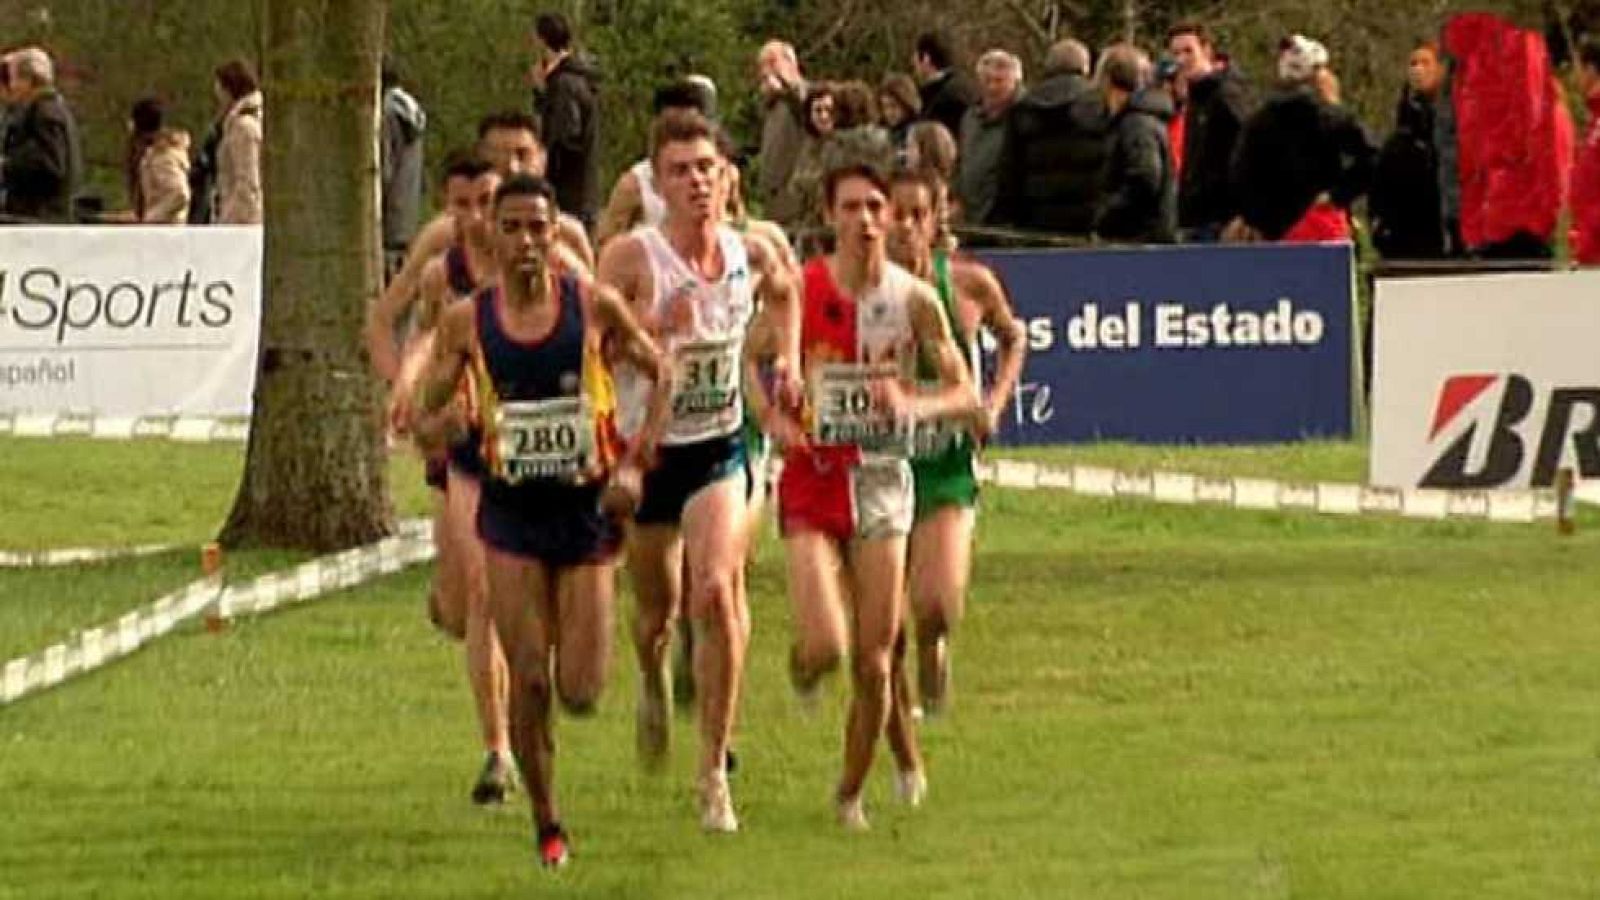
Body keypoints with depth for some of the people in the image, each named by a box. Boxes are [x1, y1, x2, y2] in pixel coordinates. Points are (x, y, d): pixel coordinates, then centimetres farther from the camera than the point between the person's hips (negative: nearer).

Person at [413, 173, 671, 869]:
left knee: (581, 694, -2)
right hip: (512, 513, 1)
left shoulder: (594, 306, -7)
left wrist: (635, 463, -7)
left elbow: (661, 373, 3)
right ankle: (546, 826, 12)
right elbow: (424, 413, 3)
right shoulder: (467, 322, -4)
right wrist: (444, 426, -21)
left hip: (587, 506, 0)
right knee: (528, 684, -5)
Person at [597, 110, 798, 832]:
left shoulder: (753, 254, -3)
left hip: (720, 449, 1)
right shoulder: (631, 258, -15)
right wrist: (654, 325, -32)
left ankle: (714, 772, -11)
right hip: (645, 448, -1)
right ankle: (653, 682, 53)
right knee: (658, 608, 13)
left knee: (717, 592, -19)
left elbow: (786, 300, 21)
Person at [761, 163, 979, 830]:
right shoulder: (798, 289, -4)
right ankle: (804, 662, 23)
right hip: (812, 479, -1)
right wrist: (773, 416, -13)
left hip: (882, 480, 1)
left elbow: (965, 395, 2)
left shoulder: (915, 300, -1)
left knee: (873, 661, 0)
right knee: (825, 646, -16)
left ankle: (851, 793, 18)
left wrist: (914, 405, -18)